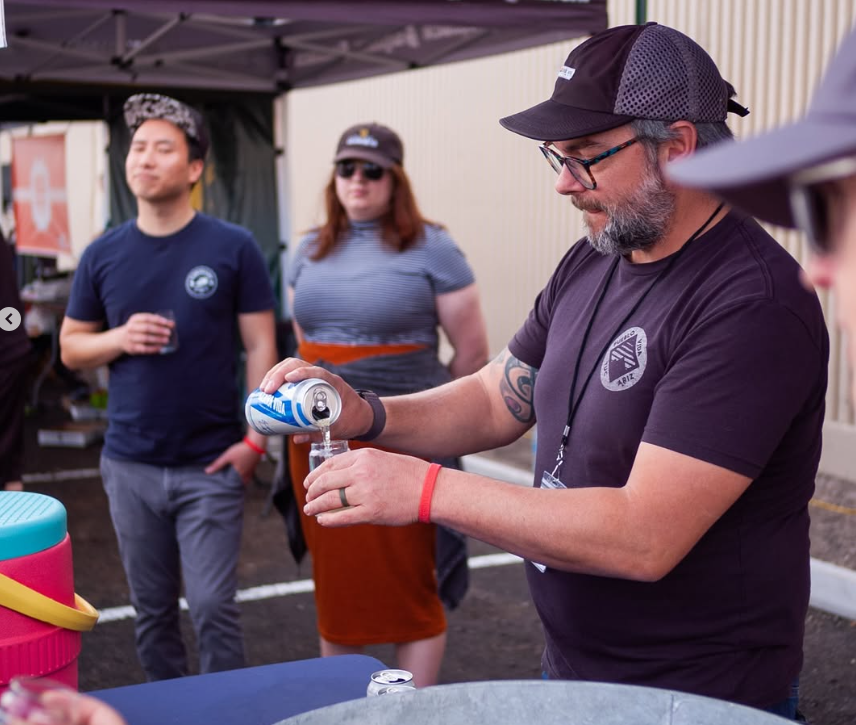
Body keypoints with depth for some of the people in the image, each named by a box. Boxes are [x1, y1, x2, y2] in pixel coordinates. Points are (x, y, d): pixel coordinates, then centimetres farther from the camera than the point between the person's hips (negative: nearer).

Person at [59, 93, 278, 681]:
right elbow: (71, 348, 11)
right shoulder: (103, 255, 4)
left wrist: (256, 438, -11)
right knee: (152, 611, 14)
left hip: (211, 466, -3)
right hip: (130, 466, 3)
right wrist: (119, 338, -10)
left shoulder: (233, 248, -4)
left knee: (213, 609, 0)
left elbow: (260, 345, -3)